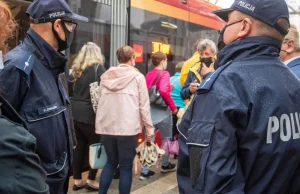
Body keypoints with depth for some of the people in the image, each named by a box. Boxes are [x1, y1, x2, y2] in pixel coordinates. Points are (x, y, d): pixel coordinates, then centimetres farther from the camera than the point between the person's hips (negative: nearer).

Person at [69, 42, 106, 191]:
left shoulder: (76, 69, 11)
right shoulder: (98, 68, -7)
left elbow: (71, 91, 16)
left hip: (76, 112, 7)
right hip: (90, 113, -7)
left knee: (80, 145, 13)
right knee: (96, 145, 5)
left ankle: (77, 180, 19)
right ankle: (91, 180, 11)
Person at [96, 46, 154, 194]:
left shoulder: (106, 76, 10)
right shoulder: (137, 76, 0)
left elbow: (99, 102, 13)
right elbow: (144, 105, -3)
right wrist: (149, 128, 3)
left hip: (106, 126, 4)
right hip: (128, 127, -4)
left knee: (111, 162, 19)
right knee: (126, 166, 5)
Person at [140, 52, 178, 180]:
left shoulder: (148, 75, 9)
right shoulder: (164, 74, -10)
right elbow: (164, 91, -25)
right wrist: (173, 107, -15)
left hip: (148, 110, 6)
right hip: (161, 111, -5)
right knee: (166, 138, 16)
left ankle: (145, 171, 7)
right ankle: (165, 165, 31)